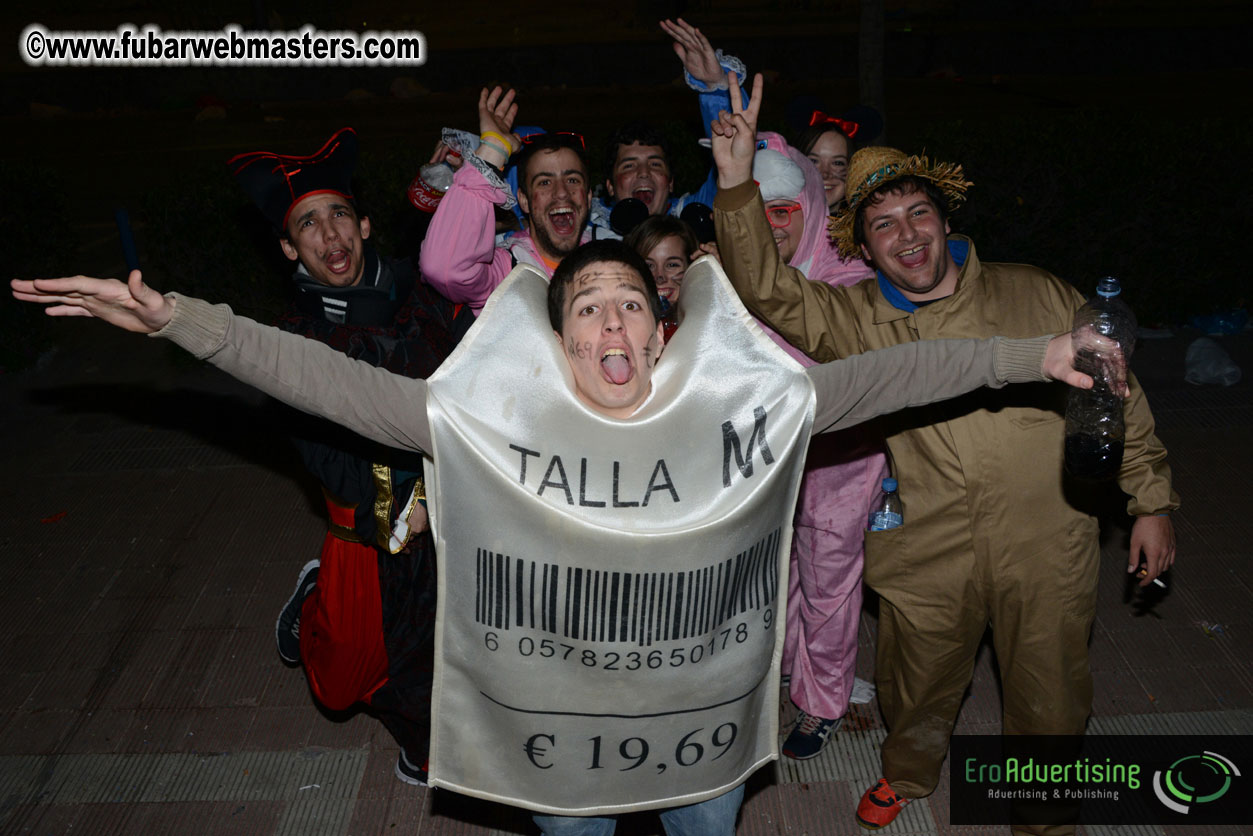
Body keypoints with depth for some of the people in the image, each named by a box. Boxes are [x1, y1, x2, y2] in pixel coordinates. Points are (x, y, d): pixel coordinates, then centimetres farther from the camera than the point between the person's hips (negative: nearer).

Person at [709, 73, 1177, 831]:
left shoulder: (1038, 295, -3)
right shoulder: (857, 322, -2)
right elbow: (766, 289, -13)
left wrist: (1151, 501, 5)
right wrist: (738, 181, -24)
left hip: (1046, 550, 0)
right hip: (927, 558, 1)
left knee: (1050, 702, 16)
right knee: (919, 688, 19)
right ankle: (908, 774, 52)